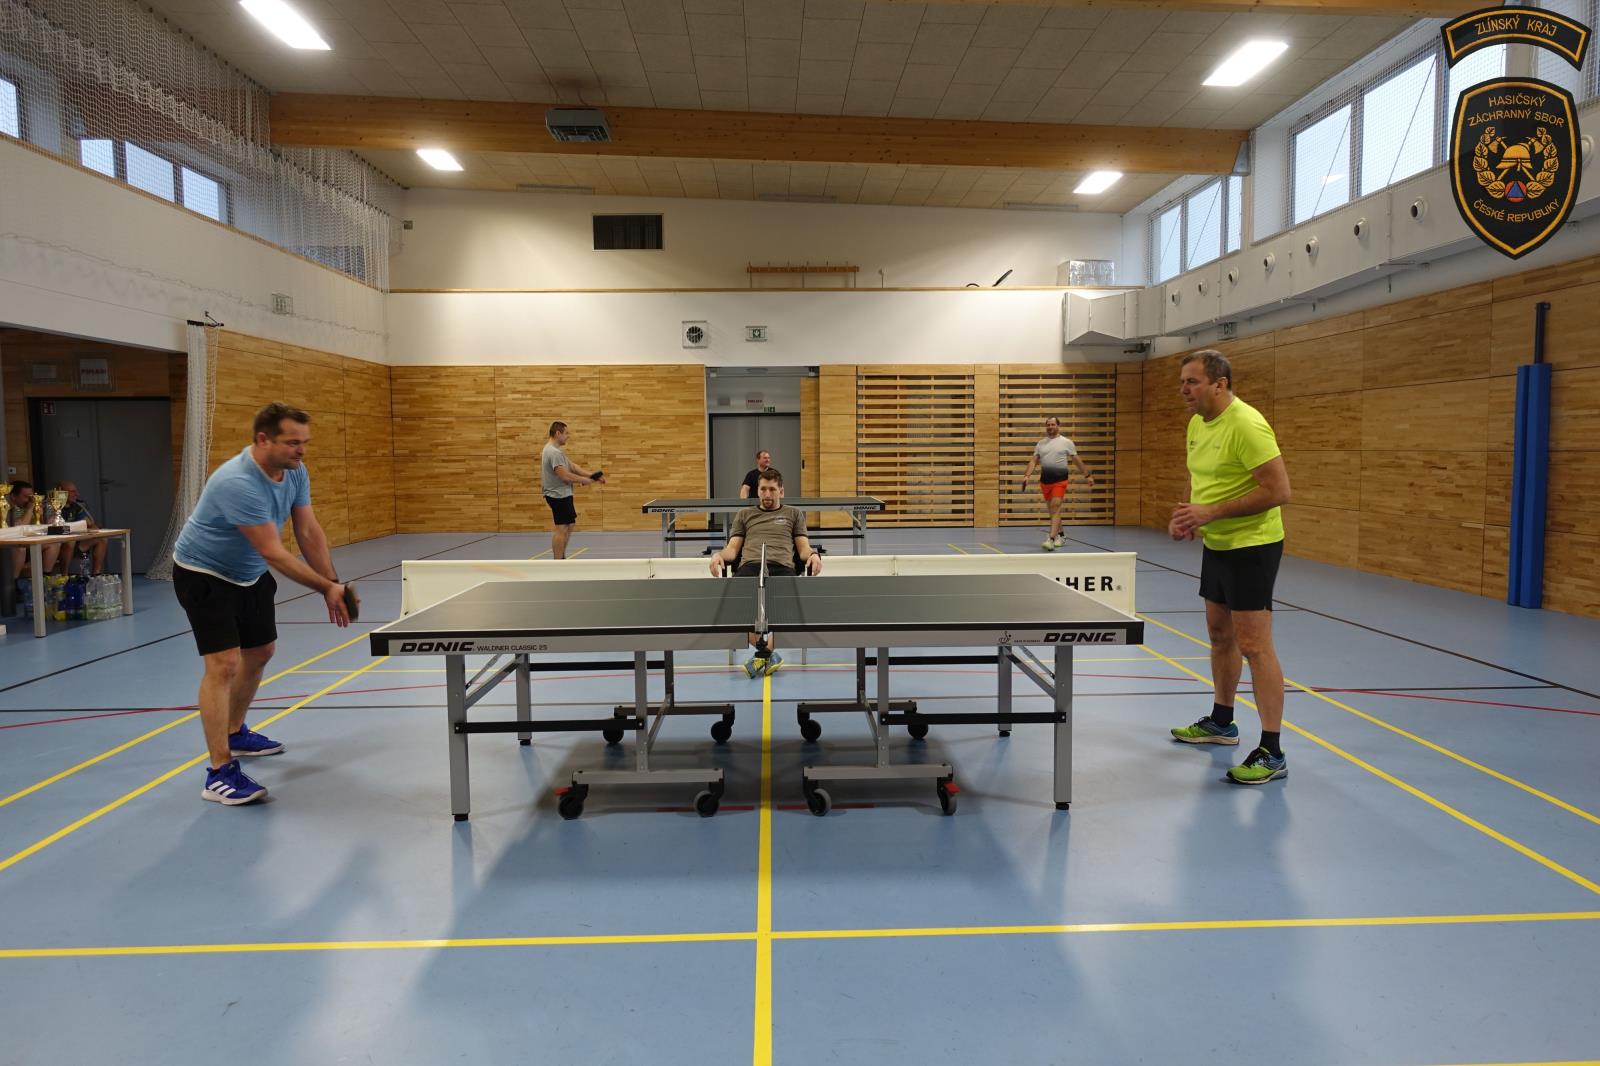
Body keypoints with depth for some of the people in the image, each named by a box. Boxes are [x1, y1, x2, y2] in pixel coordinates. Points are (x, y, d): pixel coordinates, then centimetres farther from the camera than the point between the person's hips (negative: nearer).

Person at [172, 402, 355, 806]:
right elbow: (273, 552, -34)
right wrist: (325, 587, -30)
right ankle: (220, 773, -15)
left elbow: (309, 532, -6)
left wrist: (334, 586, -12)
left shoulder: (295, 472, -9)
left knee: (260, 651, 19)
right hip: (204, 574, -9)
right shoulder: (238, 483, -34)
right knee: (224, 664, -18)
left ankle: (234, 734, 41)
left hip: (250, 575, 9)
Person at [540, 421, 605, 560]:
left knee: (569, 525, 20)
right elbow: (565, 476, -25)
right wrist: (588, 481, -16)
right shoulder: (554, 452, -20)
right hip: (559, 495, -11)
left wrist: (592, 475, 2)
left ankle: (561, 558, 27)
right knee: (561, 529, -8)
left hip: (562, 495, 11)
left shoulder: (554, 450, 14)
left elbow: (572, 466, 12)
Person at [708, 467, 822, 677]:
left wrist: (813, 555, -5)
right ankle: (768, 652, -20)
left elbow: (803, 549, 19)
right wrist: (719, 554, -1)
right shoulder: (744, 515, 31)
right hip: (750, 565, 1)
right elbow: (733, 549, 22)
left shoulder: (794, 514, 28)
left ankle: (763, 653, -18)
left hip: (782, 567, -1)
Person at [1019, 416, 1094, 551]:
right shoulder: (1041, 443, 12)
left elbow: (1076, 460, 8)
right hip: (1045, 480, 4)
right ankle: (1060, 534, 30)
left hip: (1059, 480, -4)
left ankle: (1051, 540, -22)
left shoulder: (1066, 442, 2)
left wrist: (1087, 475, 11)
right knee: (1053, 510, 12)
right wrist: (1027, 475, -5)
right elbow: (1033, 460, 8)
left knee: (1055, 507, -15)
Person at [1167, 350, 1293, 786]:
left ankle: (1271, 753, -3)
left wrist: (1212, 513, -25)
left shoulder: (1245, 424, -21)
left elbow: (1279, 491, -24)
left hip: (1251, 546, -9)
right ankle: (1221, 722, 36)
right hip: (1216, 544, 9)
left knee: (1254, 644, -9)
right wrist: (1187, 515, 3)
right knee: (1220, 633, 19)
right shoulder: (1197, 423, 7)